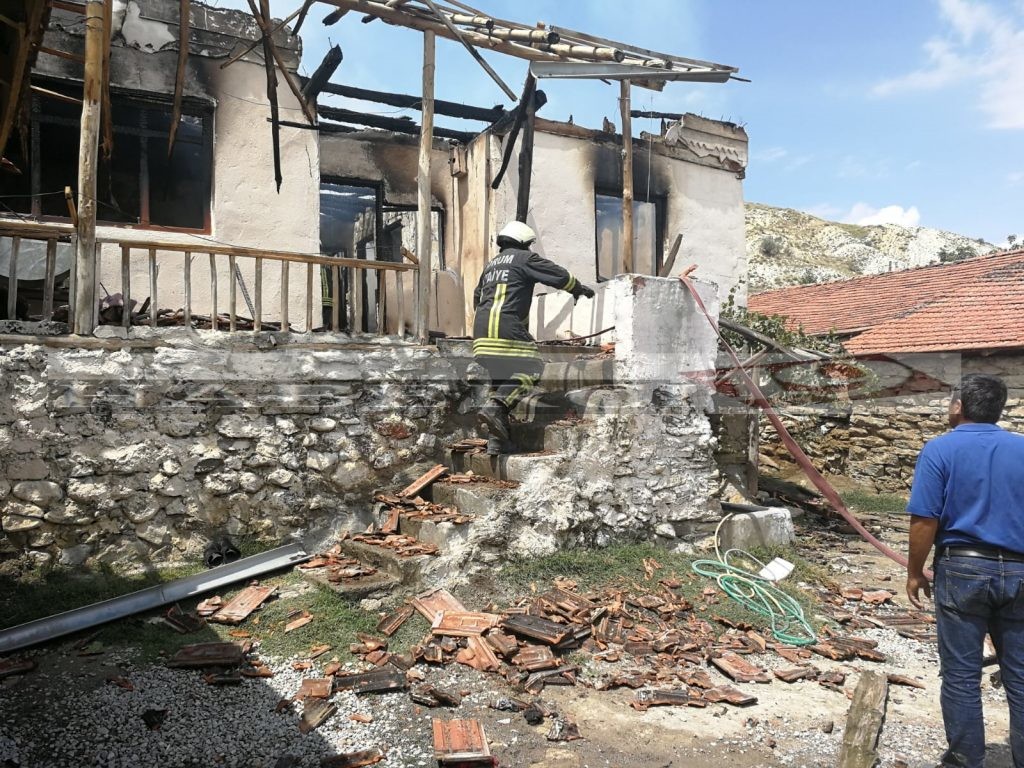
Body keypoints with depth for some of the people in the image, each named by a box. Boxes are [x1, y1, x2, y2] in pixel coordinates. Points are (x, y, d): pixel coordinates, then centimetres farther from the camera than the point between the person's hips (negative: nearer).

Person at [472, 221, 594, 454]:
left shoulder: (490, 264, 28)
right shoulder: (524, 258, 6)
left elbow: (477, 297, 34)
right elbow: (558, 275, 9)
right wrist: (579, 289, 25)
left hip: (482, 328, 8)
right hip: (506, 325, -8)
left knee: (499, 379, 10)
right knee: (529, 371, -7)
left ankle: (496, 440, 6)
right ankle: (494, 407, -27)